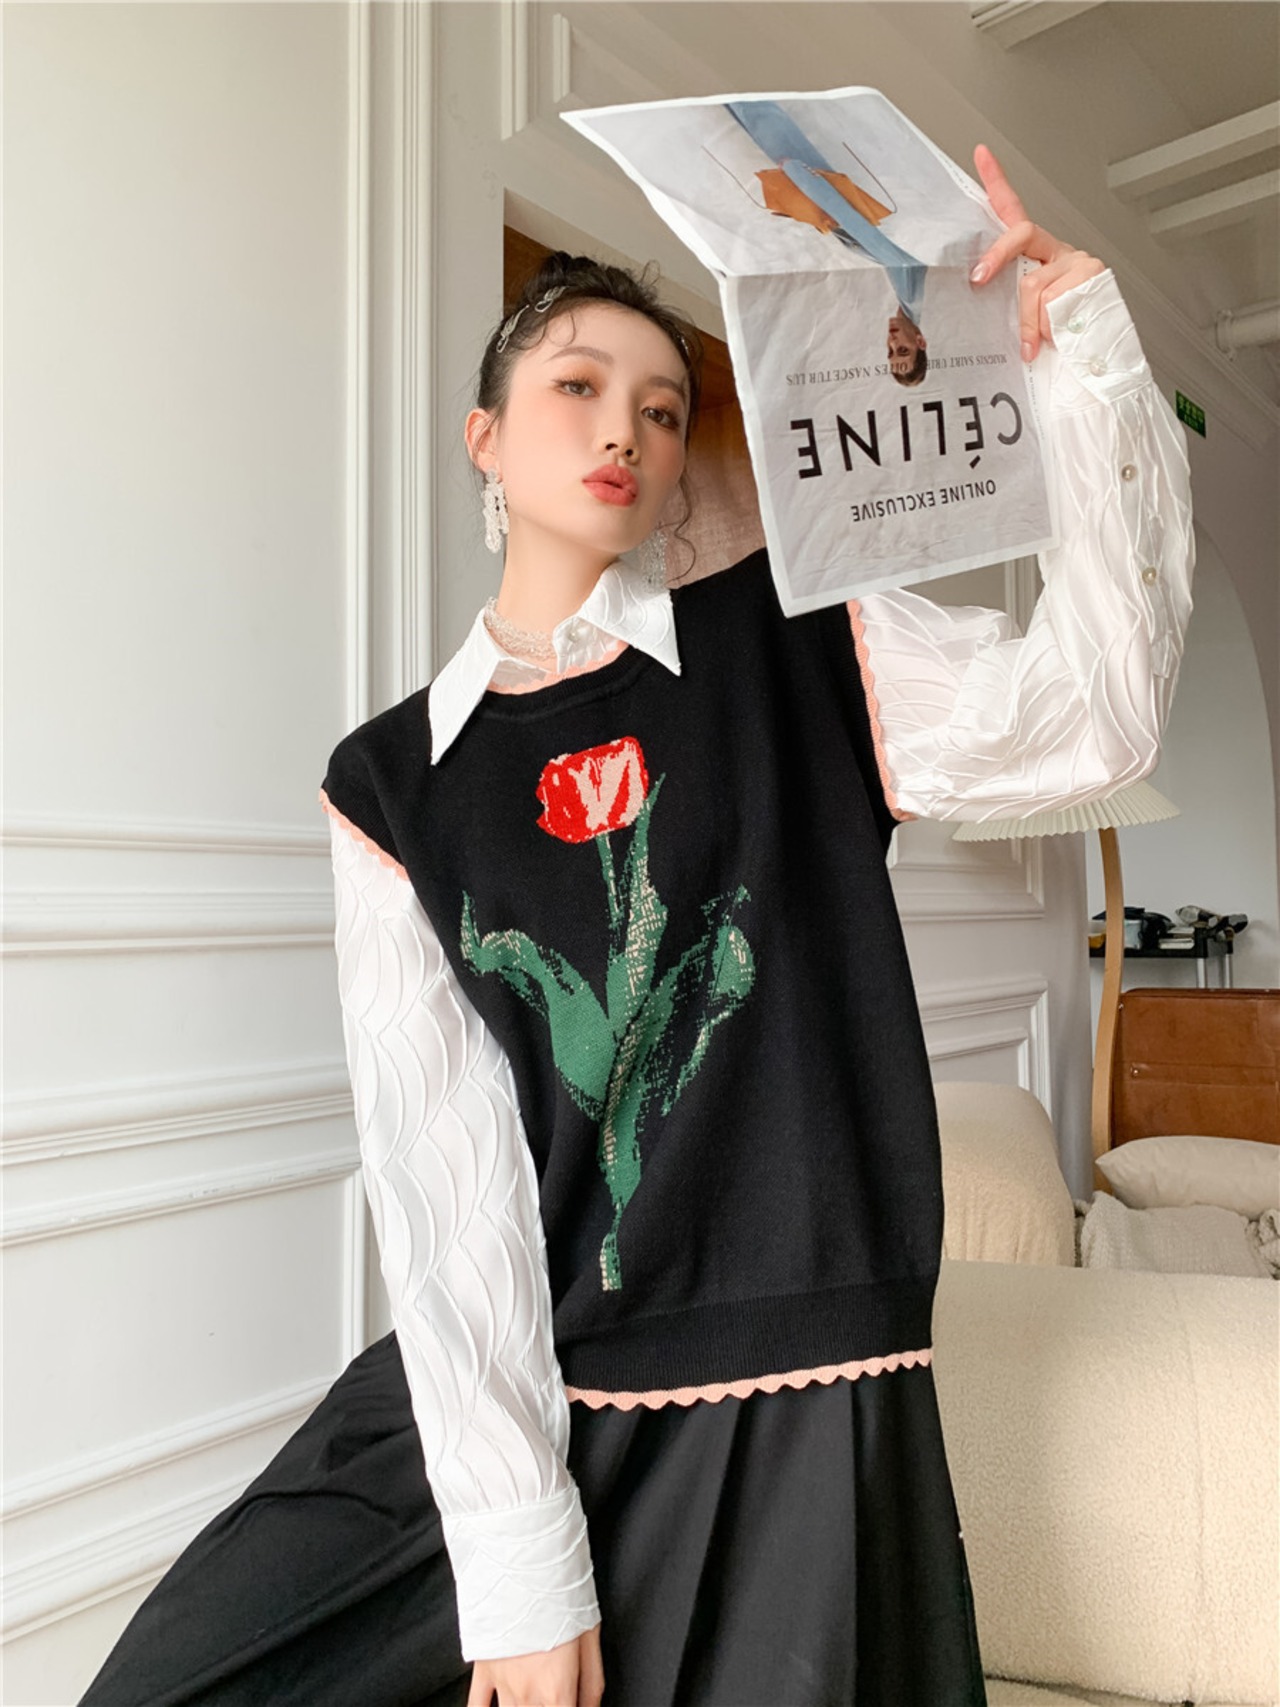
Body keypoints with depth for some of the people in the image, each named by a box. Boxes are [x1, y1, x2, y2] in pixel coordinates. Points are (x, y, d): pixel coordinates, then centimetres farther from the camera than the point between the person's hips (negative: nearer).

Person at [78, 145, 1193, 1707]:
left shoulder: (796, 654, 1)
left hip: (789, 1400, -1)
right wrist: (517, 1556, -9)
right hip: (494, 1388, 2)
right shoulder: (392, 780, 1)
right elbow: (440, 1154, -7)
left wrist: (1091, 374, -20)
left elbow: (1091, 716, -14)